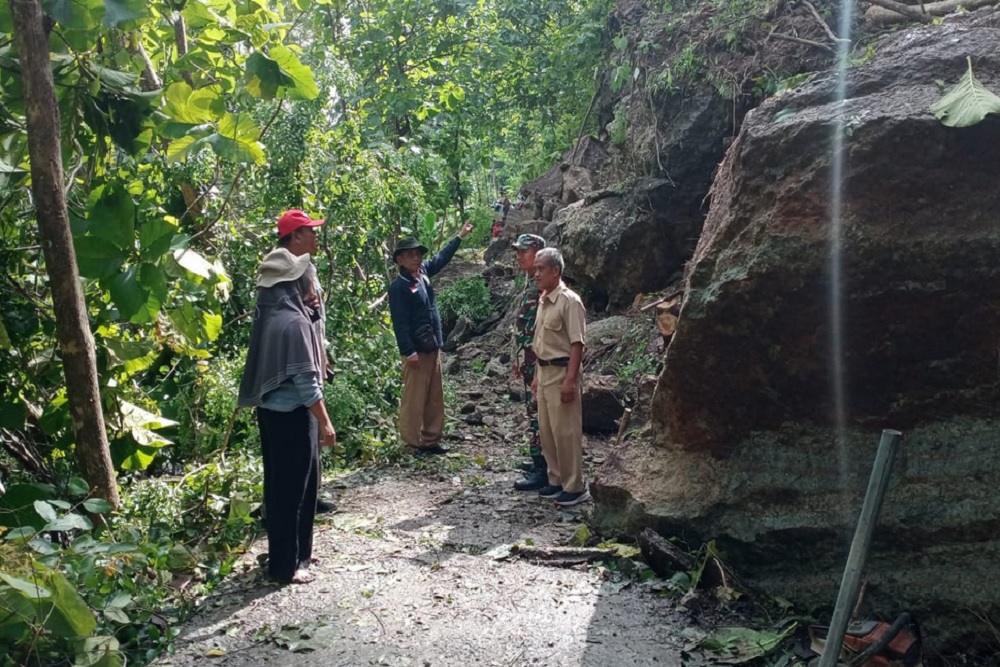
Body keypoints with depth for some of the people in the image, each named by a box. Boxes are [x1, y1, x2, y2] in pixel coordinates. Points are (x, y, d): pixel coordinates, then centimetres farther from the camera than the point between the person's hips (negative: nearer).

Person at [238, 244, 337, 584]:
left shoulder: (270, 314, 6)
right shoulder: (293, 321, -21)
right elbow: (306, 382, -22)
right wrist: (325, 422, -13)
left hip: (272, 410, 9)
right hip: (292, 415, -9)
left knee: (281, 485, 18)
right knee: (293, 487, 2)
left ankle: (292, 553, 32)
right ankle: (286, 564, 13)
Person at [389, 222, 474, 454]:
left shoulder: (423, 272, 10)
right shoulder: (398, 287, -13)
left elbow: (442, 257, 27)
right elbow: (400, 323, -17)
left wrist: (460, 236, 32)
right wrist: (408, 352, -21)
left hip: (433, 348, 9)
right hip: (417, 351, -9)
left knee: (435, 398, 13)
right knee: (414, 400, -2)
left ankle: (431, 440, 22)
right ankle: (412, 444, 7)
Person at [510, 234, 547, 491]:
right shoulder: (530, 284, 14)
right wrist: (519, 359, 21)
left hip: (539, 362, -10)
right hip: (528, 361, 10)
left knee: (537, 413, -5)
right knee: (534, 411, 16)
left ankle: (541, 470, 2)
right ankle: (539, 461, 26)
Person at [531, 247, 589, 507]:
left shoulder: (569, 301, -15)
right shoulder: (543, 301, 12)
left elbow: (577, 344, -18)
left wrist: (570, 379, -22)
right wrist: (537, 375, 17)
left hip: (561, 373, -9)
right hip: (544, 372, 9)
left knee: (566, 431, -4)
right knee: (546, 431, 13)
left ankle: (575, 487, 5)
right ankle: (557, 481, 24)